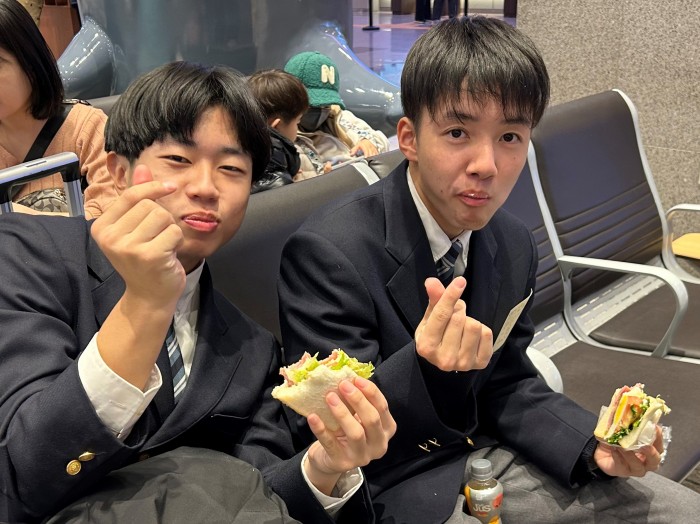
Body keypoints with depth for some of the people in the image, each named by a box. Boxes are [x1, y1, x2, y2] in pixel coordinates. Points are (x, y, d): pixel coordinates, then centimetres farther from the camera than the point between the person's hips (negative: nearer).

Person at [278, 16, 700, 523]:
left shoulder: (514, 247, -1)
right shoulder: (328, 252, -24)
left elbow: (505, 385, 10)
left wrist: (594, 444, -7)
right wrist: (429, 373, -40)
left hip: (483, 456, 6)